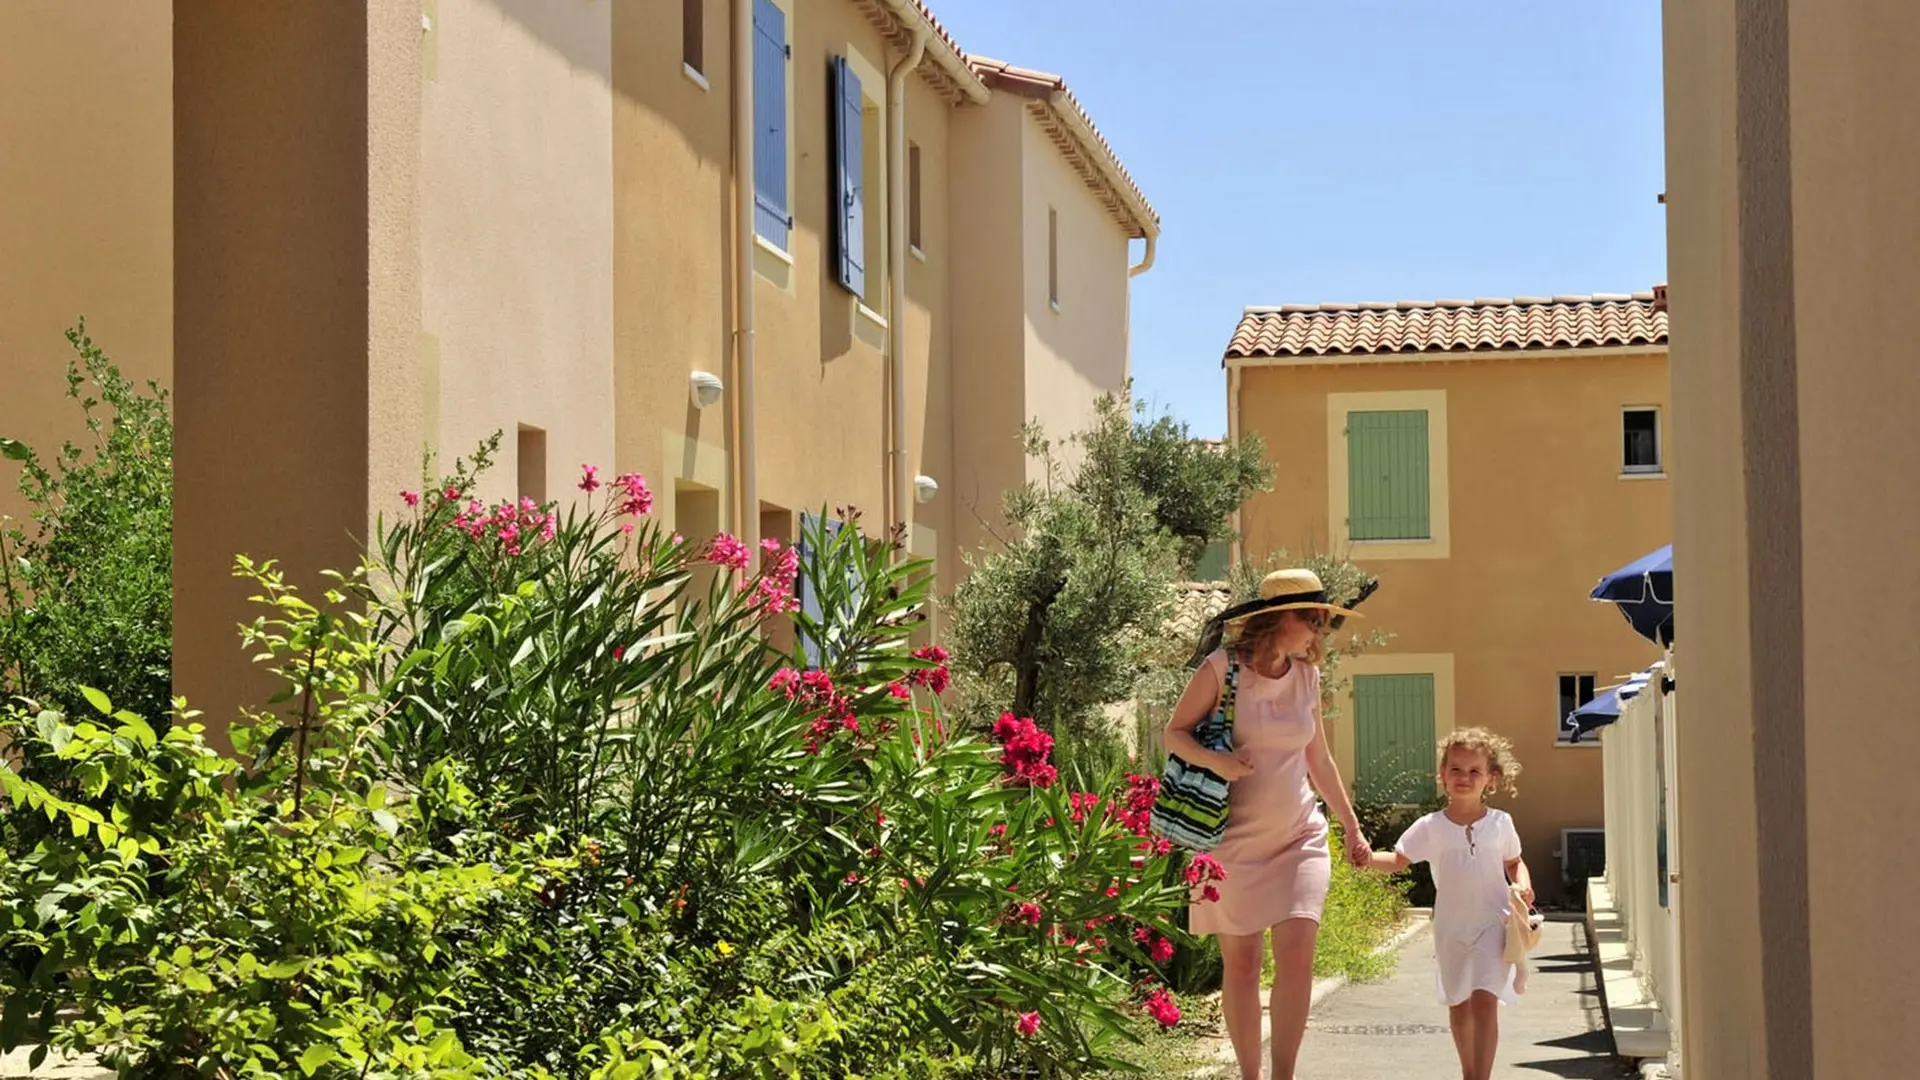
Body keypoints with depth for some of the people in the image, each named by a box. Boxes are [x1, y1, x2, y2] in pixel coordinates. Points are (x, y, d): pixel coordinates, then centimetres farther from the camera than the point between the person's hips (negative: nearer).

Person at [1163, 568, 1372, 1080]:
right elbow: (1174, 733, -4)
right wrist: (1215, 760, -24)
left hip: (1299, 836, 3)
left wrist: (1352, 826, 18)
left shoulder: (1307, 676, 5)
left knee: (1297, 955, -11)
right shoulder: (1222, 667, -10)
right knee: (1240, 963, 4)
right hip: (1234, 840, -3)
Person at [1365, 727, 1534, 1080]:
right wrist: (1368, 857, -21)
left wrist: (1523, 884, -9)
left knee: (1485, 999, -17)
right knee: (1458, 1005, 15)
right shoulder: (1431, 827, -4)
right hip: (1451, 928, 2)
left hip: (1492, 924, -2)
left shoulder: (1500, 823, -3)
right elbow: (1398, 860, -2)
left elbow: (1514, 862, 12)